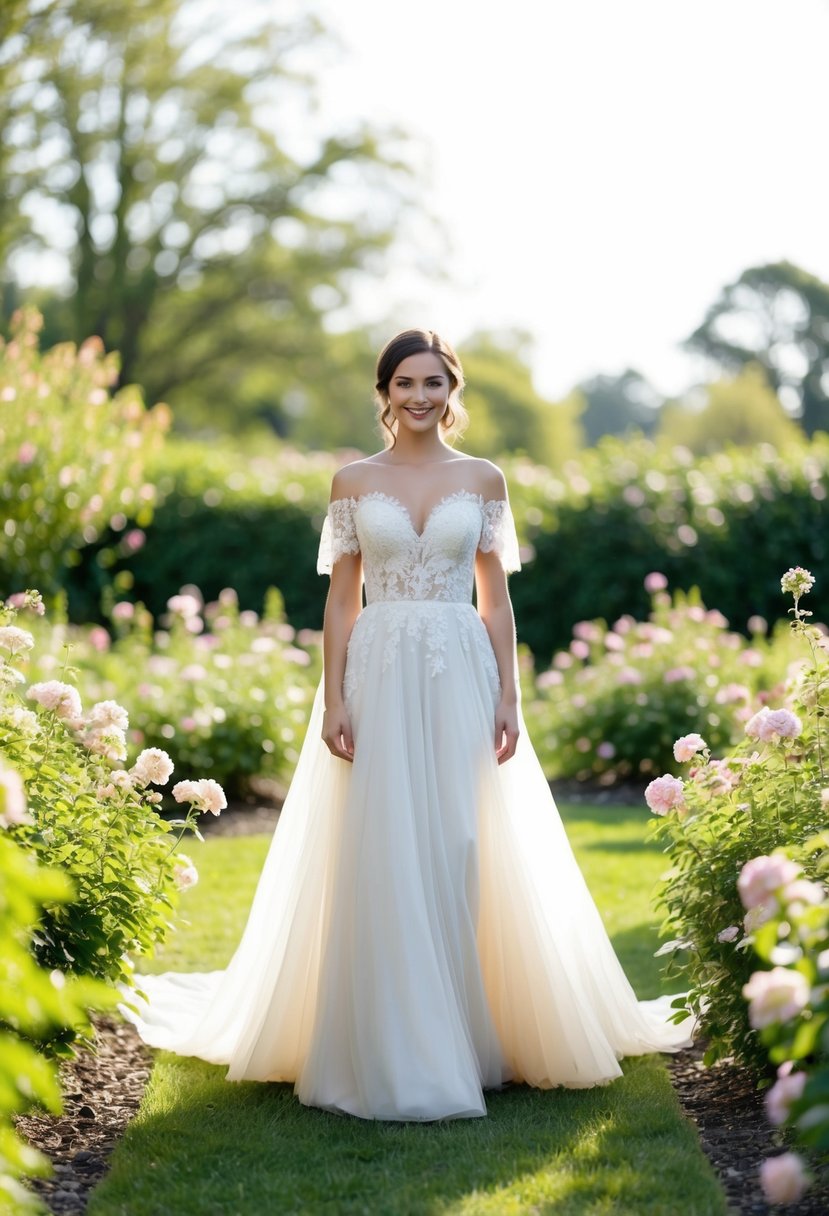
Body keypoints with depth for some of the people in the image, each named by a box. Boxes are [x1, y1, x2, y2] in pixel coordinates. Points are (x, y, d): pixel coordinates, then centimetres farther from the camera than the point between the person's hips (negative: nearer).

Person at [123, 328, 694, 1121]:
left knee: (458, 851, -1)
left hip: (461, 677, 0)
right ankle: (389, 1050, 5)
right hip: (379, 676, 0)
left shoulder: (482, 480, 8)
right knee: (380, 856, -2)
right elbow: (340, 601, 5)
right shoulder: (353, 483, 6)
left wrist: (508, 697, 0)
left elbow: (496, 599, 7)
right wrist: (333, 700, -4)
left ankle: (459, 1038, 10)